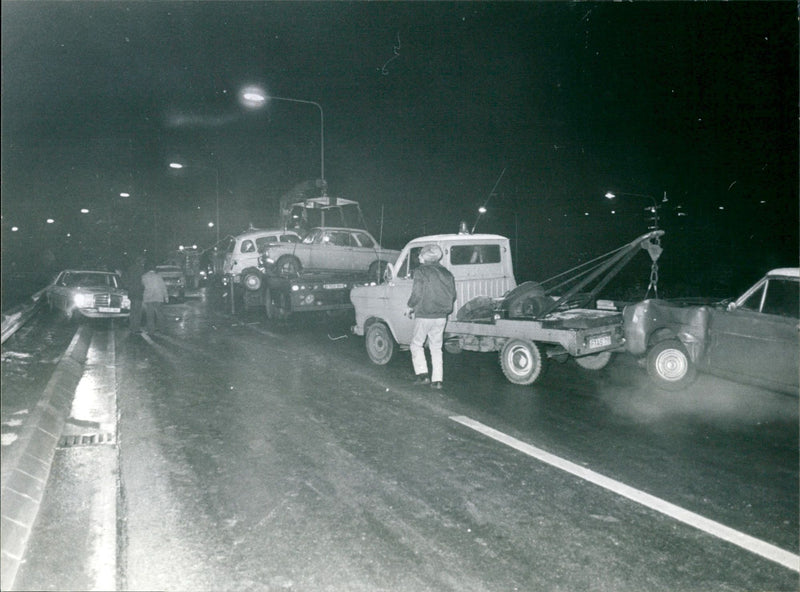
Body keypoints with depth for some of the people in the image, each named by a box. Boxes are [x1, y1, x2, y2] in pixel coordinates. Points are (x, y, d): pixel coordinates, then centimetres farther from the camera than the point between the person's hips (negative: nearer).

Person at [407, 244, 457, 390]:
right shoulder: (446, 273, 8)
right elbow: (453, 296, 10)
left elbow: (417, 294, -15)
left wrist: (410, 307, 2)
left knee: (416, 344, 11)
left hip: (424, 316, -5)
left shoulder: (421, 271, -10)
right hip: (441, 317, 5)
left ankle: (422, 374, 0)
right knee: (436, 348, 13)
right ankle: (437, 380, 11)